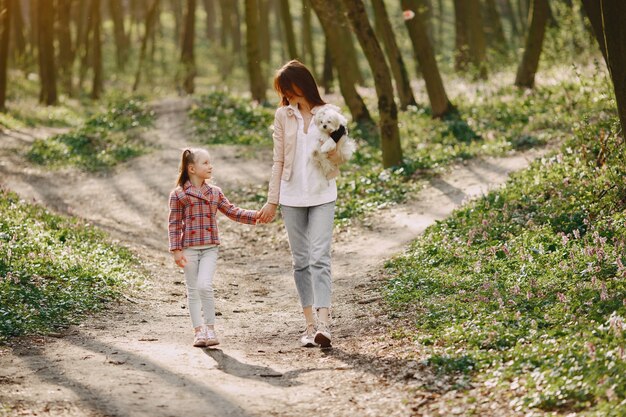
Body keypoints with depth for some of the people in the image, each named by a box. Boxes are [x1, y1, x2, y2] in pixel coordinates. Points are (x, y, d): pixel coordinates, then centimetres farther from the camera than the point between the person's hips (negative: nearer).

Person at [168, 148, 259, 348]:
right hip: (189, 249, -1)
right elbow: (174, 224, -2)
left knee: (204, 286, -14)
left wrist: (255, 215, -3)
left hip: (210, 248, 1)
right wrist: (176, 250, -7)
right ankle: (199, 331, 12)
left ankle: (210, 329, -1)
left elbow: (232, 212, 10)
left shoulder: (215, 192, 9)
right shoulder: (178, 194, -2)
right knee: (193, 291, 4)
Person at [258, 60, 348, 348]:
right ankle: (310, 324, 9)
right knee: (301, 261, 4)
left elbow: (339, 161, 4)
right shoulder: (283, 116, 7)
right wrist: (272, 201, 7)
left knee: (319, 258, -14)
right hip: (291, 196, 3)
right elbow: (278, 161, 10)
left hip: (322, 196, -2)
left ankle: (324, 323, -21)